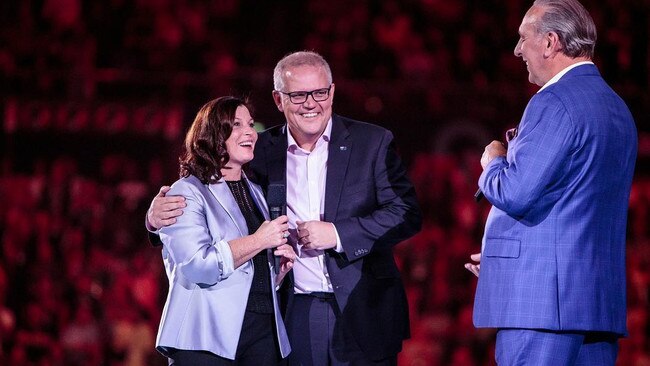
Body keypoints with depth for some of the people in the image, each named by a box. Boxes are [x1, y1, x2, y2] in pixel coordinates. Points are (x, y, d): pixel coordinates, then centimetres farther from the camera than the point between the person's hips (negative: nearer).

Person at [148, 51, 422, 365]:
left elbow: (407, 215, -2)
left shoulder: (372, 142, 2)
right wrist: (161, 214, -11)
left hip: (363, 314, -1)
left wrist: (338, 234, -13)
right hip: (295, 315, 1)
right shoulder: (261, 151, 6)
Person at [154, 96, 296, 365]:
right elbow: (197, 266, -19)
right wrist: (260, 241, -13)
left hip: (264, 330, 6)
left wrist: (283, 264, 8)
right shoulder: (188, 193, -4)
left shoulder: (255, 193, 19)